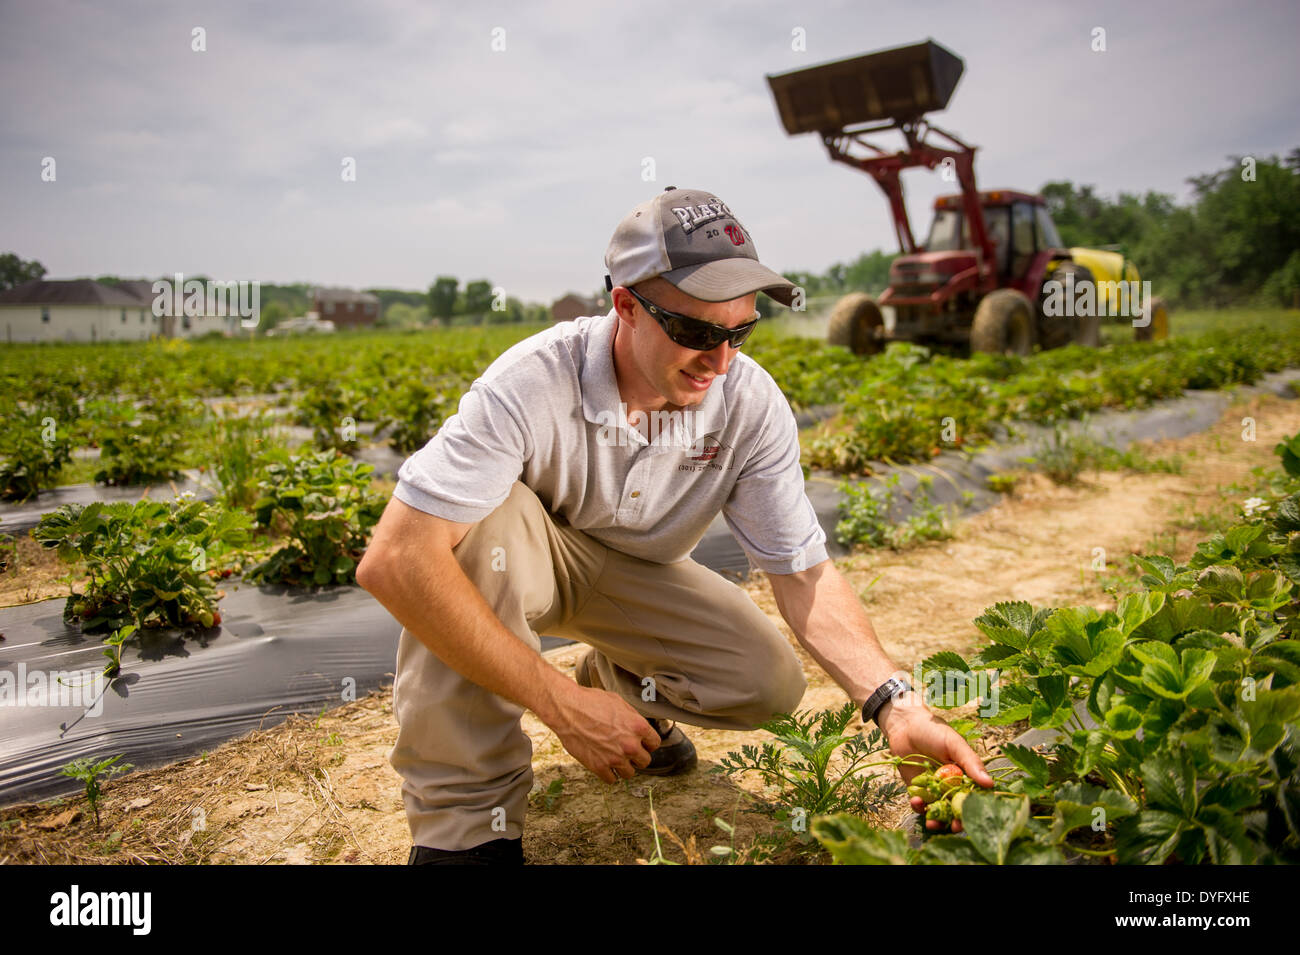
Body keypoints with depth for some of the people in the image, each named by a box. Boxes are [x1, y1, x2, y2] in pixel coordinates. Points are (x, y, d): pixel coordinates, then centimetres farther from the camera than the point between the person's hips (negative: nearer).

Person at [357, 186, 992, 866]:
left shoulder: (752, 405, -20)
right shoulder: (533, 384, -34)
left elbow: (803, 574, -16)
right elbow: (392, 561, -40)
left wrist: (893, 703, -31)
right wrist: (559, 703, -37)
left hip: (637, 575, 3)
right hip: (525, 562, -3)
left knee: (770, 682, -19)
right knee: (483, 516, -38)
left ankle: (617, 683, 14)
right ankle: (469, 818, -23)